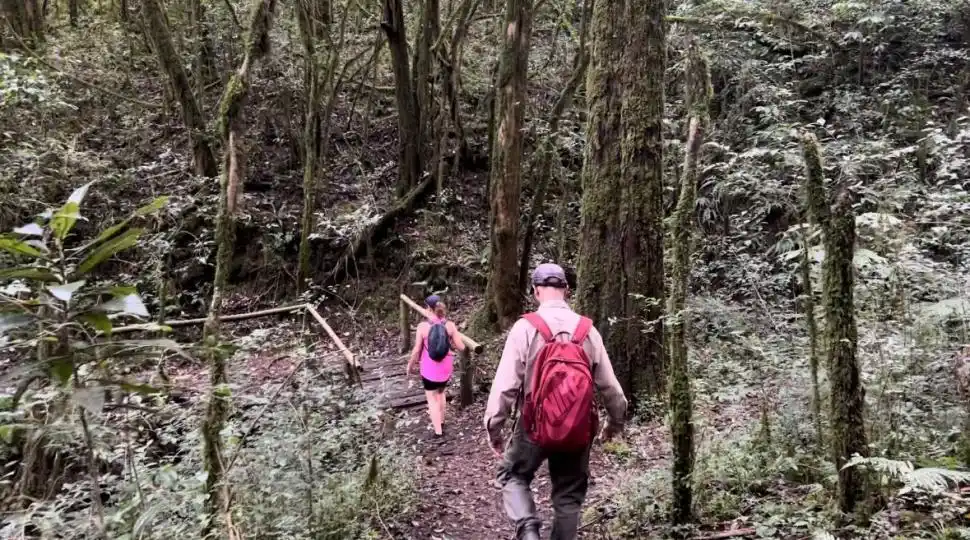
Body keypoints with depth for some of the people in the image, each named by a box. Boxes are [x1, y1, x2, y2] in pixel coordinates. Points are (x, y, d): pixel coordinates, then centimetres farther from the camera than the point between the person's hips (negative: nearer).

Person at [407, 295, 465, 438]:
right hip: (446, 367, 3)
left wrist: (409, 367, 2)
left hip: (429, 369, -3)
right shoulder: (450, 325, -10)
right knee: (441, 392, 29)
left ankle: (438, 432, 10)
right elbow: (461, 347, -7)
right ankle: (441, 423, 40)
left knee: (432, 399, 11)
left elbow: (416, 351, -12)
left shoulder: (423, 326, -17)